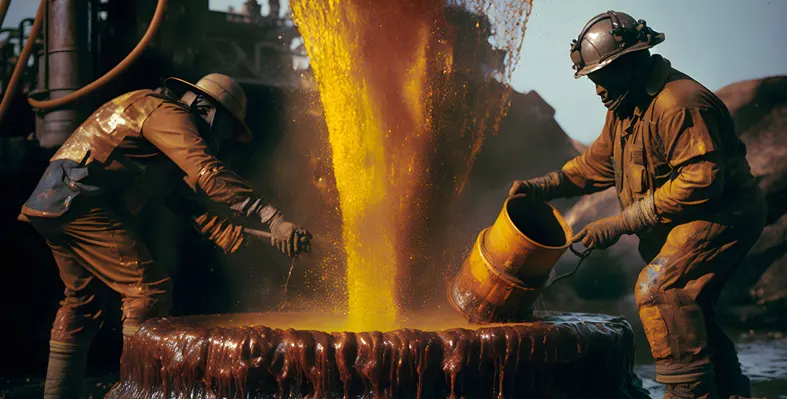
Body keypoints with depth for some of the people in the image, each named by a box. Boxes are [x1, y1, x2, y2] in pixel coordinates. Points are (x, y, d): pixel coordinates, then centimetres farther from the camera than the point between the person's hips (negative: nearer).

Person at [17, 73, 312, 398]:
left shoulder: (152, 110, 24)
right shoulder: (169, 114, -8)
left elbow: (173, 189, 24)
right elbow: (209, 175, -23)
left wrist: (218, 226, 13)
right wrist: (274, 220, -29)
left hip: (55, 206, 11)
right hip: (79, 204, -11)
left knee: (84, 297, 20)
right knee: (150, 288, -11)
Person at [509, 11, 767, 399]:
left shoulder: (680, 103, -25)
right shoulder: (625, 106, 8)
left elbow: (700, 181, -30)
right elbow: (598, 162, 15)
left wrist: (620, 223, -27)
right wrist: (541, 186, 0)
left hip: (723, 214, -10)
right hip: (682, 220, 10)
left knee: (658, 288, -24)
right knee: (683, 306, 16)